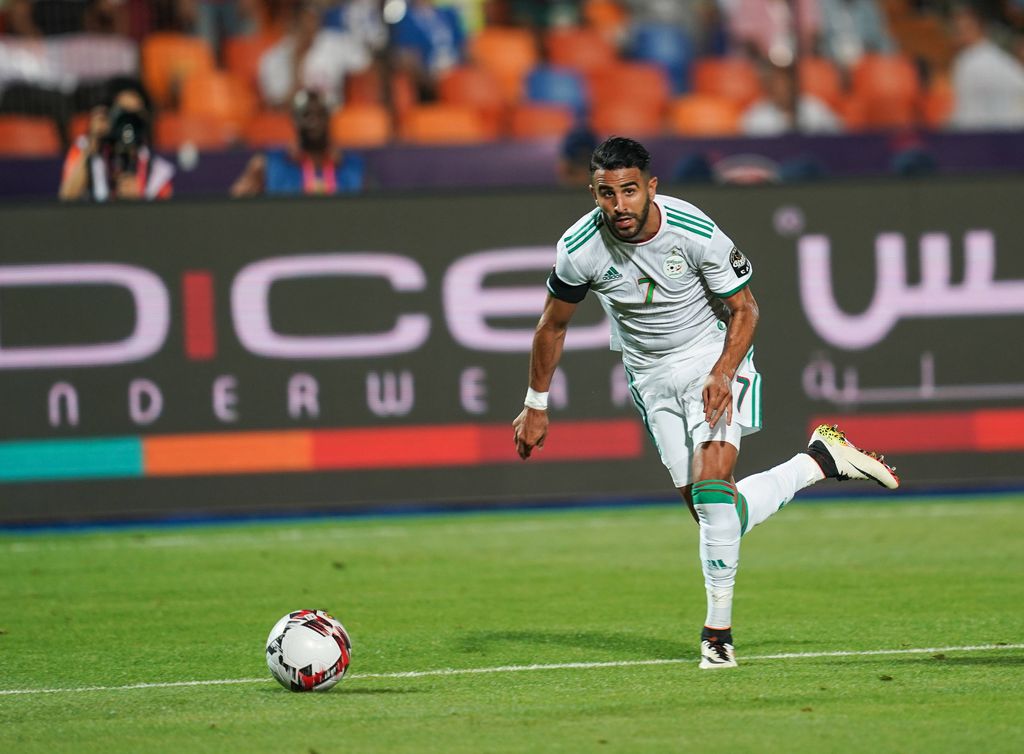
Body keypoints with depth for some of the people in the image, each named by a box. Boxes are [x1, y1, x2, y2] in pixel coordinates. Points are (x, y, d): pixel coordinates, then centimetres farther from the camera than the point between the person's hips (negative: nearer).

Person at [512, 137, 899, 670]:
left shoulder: (695, 232, -24)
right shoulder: (579, 249, -17)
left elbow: (743, 309, -9)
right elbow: (552, 326, 2)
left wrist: (722, 374, -24)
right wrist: (535, 406, 6)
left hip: (713, 355, -3)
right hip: (651, 377, 3)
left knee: (711, 489, -21)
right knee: (715, 512, -1)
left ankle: (718, 631, -11)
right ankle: (822, 459, 20)